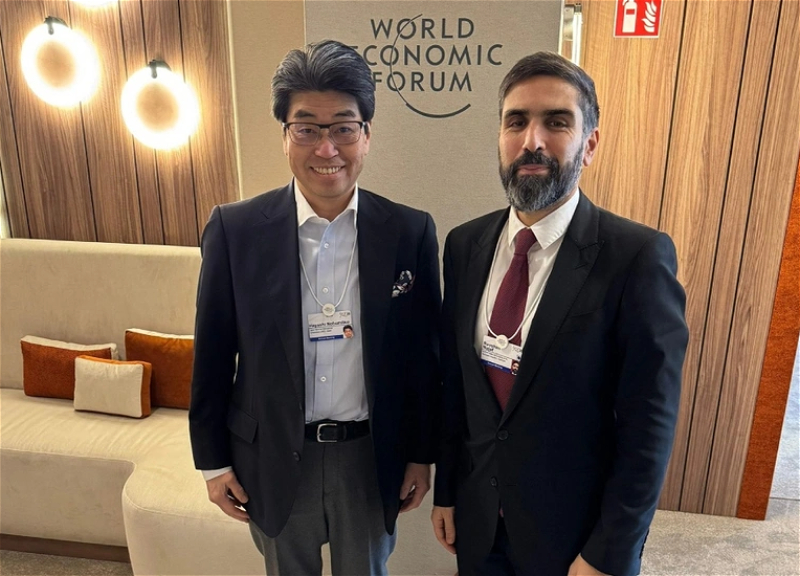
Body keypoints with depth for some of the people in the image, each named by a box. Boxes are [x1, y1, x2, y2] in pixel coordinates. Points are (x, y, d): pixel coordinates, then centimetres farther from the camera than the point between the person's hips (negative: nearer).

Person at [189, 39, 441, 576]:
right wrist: (213, 460, 1)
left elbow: (425, 356, -4)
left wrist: (422, 455, 3)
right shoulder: (234, 229, -12)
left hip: (372, 456, 1)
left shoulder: (411, 232, -11)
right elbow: (213, 356, -5)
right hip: (273, 458, 0)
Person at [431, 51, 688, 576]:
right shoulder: (464, 245, -4)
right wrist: (446, 491, 7)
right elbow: (454, 381, 2)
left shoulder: (638, 256, -19)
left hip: (576, 532, -4)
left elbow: (649, 424, -16)